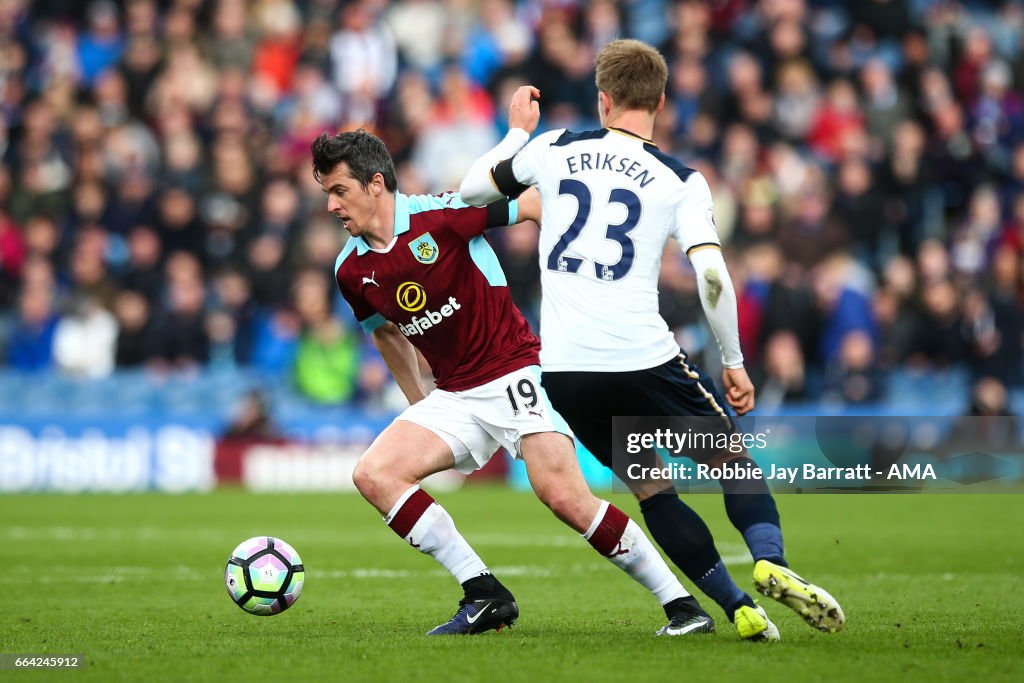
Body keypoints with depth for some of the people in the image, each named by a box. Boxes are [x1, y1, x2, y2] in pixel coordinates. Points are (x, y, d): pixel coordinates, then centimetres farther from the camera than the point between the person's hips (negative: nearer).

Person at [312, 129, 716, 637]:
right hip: (453, 396, 7)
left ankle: (681, 603, -10)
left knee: (564, 496, -21)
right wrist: (418, 405, 26)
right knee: (373, 475, -11)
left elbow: (538, 205, -8)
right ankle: (485, 597, -7)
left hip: (514, 371, -7)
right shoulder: (351, 271, 4)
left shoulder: (441, 215, -15)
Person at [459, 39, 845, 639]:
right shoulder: (681, 180, 0)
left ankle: (739, 608, 7)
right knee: (732, 456, 15)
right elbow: (712, 274, -11)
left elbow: (474, 189, 21)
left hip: (562, 370, 3)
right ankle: (770, 562, -10)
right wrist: (734, 362, 1)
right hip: (643, 358, -2)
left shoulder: (554, 149, 6)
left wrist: (518, 131, 37)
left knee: (651, 489, 15)